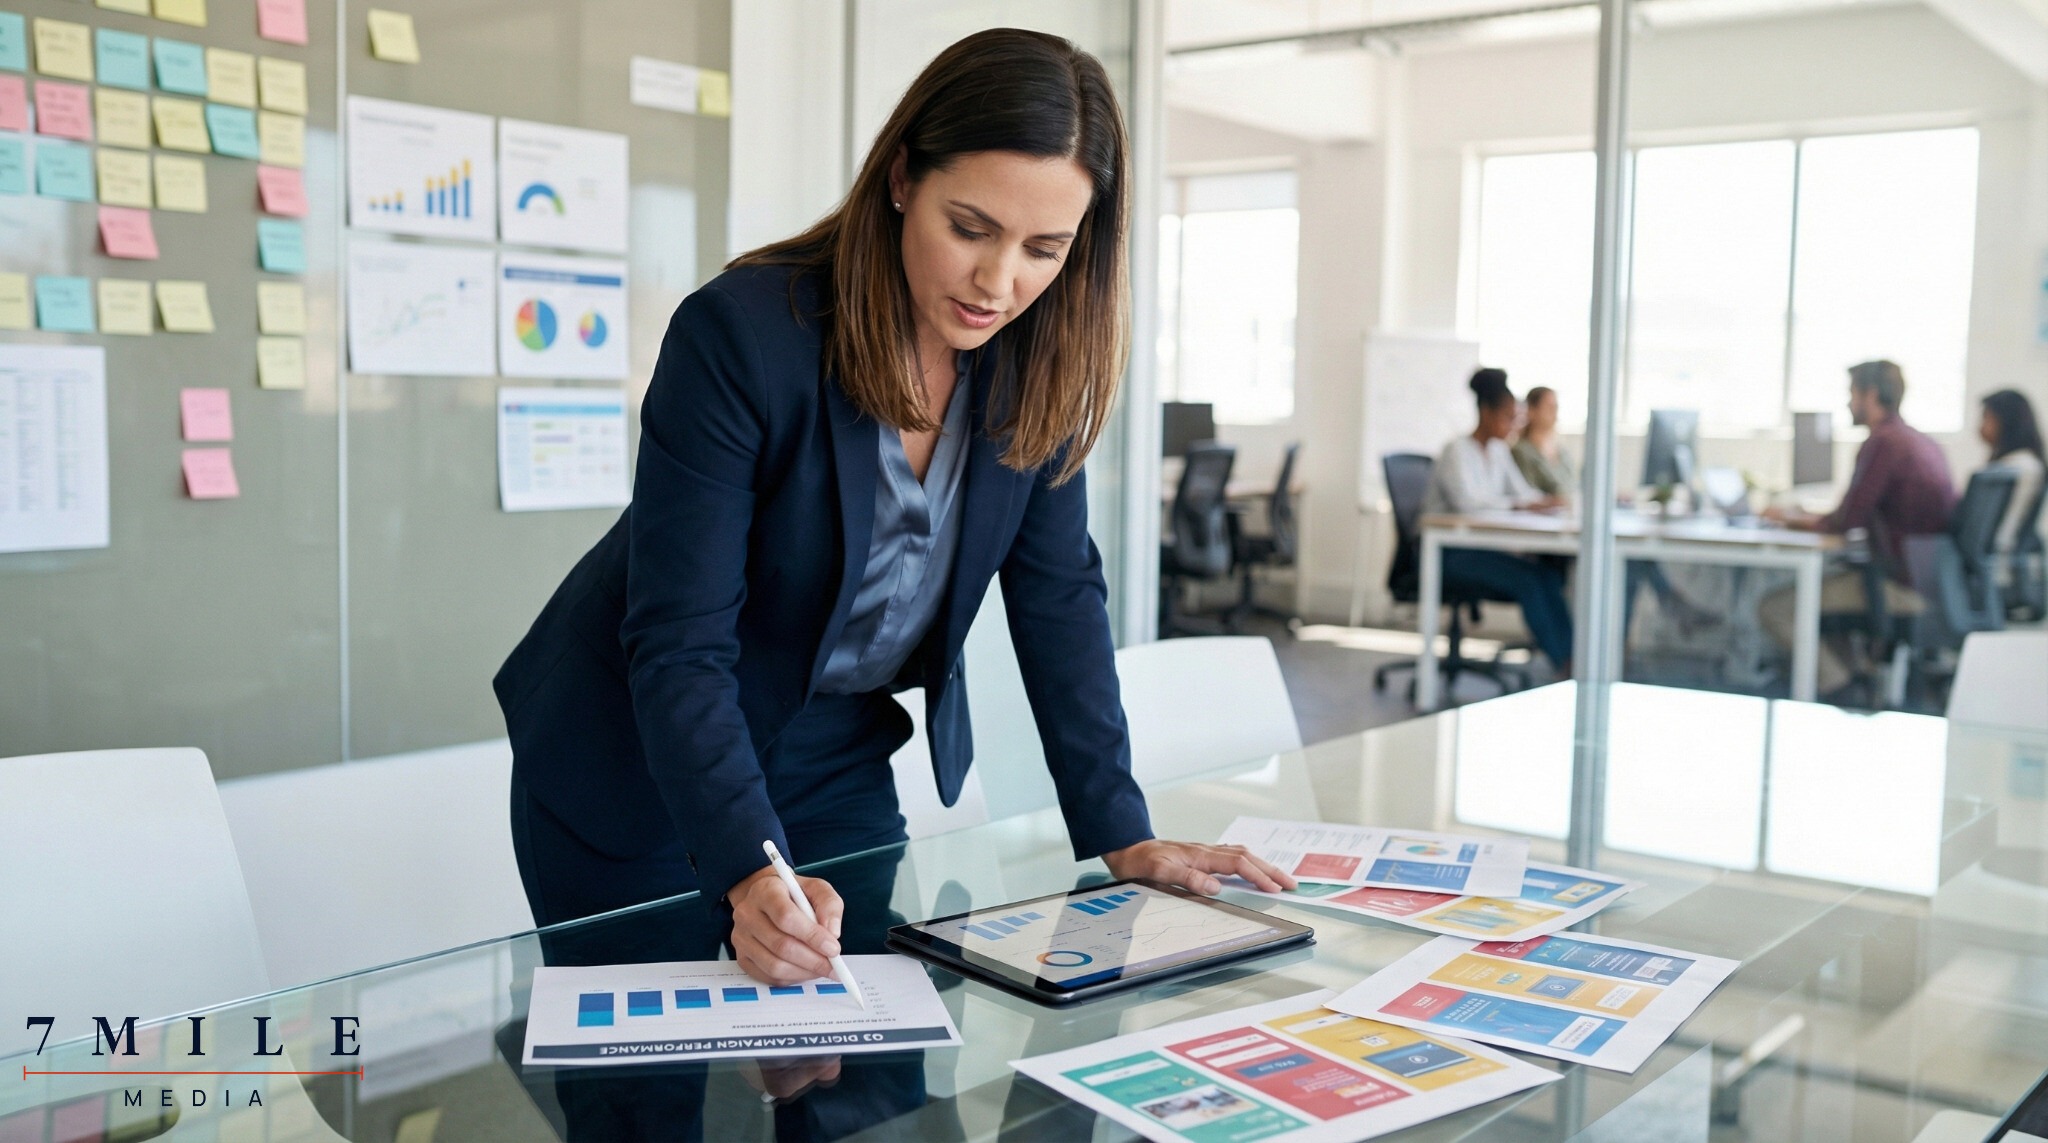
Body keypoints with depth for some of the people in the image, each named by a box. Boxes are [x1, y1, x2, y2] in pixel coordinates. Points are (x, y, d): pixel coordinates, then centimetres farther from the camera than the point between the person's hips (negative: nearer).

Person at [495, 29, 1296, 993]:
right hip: (641, 770, -4)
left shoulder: (1038, 356, -10)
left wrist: (1120, 836, -9)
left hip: (836, 764, 5)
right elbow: (679, 644, -27)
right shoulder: (740, 334, -27)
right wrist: (749, 875, -39)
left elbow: (1057, 594, -4)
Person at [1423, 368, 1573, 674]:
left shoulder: (1499, 451, 14)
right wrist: (1524, 505, -31)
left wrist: (1545, 501, -9)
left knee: (1549, 574, -21)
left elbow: (1522, 492, 15)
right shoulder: (1457, 450, -10)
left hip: (1480, 549, 7)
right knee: (1528, 577, -28)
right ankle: (1563, 663, -25)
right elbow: (1466, 501, -26)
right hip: (1448, 554, -7)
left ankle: (1572, 657, -27)